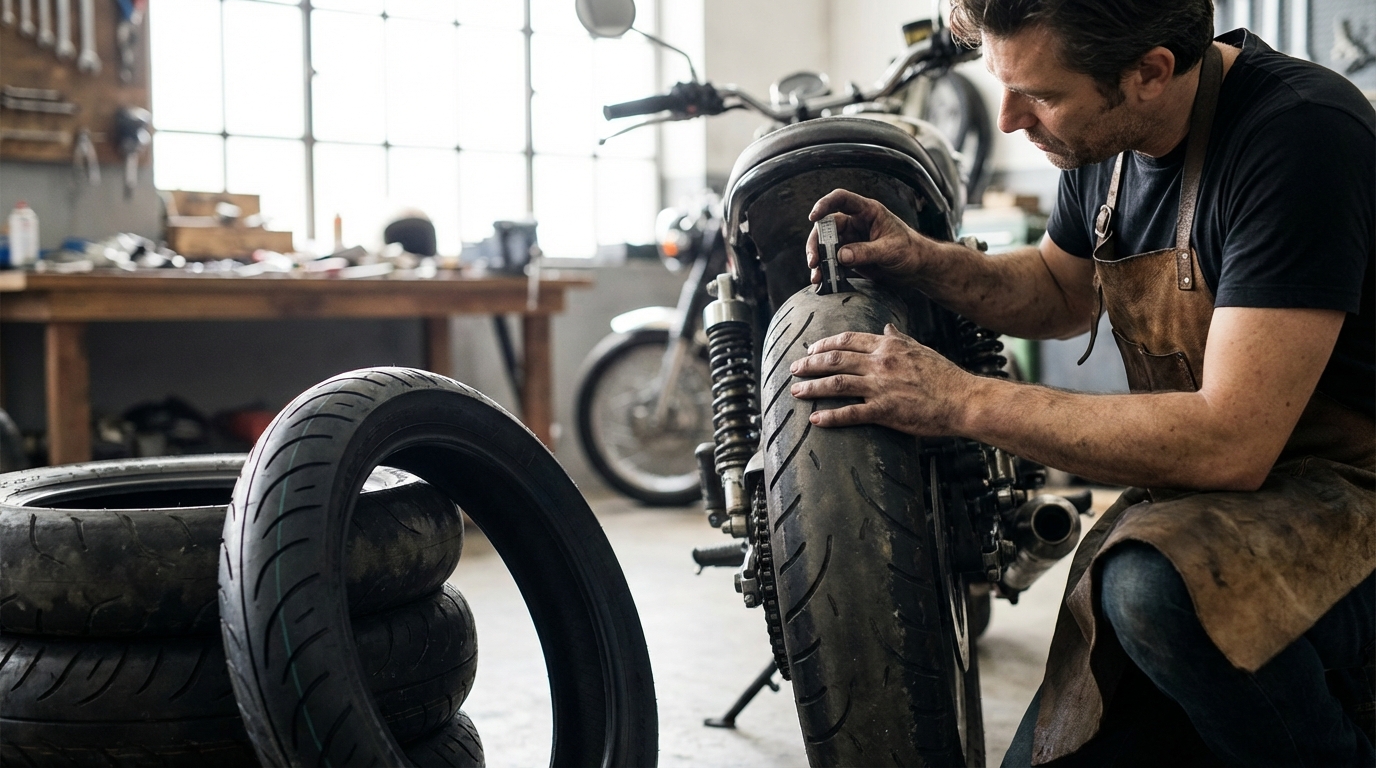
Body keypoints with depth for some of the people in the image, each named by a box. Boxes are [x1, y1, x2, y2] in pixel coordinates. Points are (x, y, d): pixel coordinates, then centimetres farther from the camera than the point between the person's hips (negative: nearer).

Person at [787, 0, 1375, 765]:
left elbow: (1229, 442, -32)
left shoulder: (1301, 136, -26)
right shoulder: (1105, 138, 0)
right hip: (1191, 488, 7)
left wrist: (961, 399, -27)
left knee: (1157, 583, -37)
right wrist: (923, 261, -1)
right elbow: (1064, 293, 19)